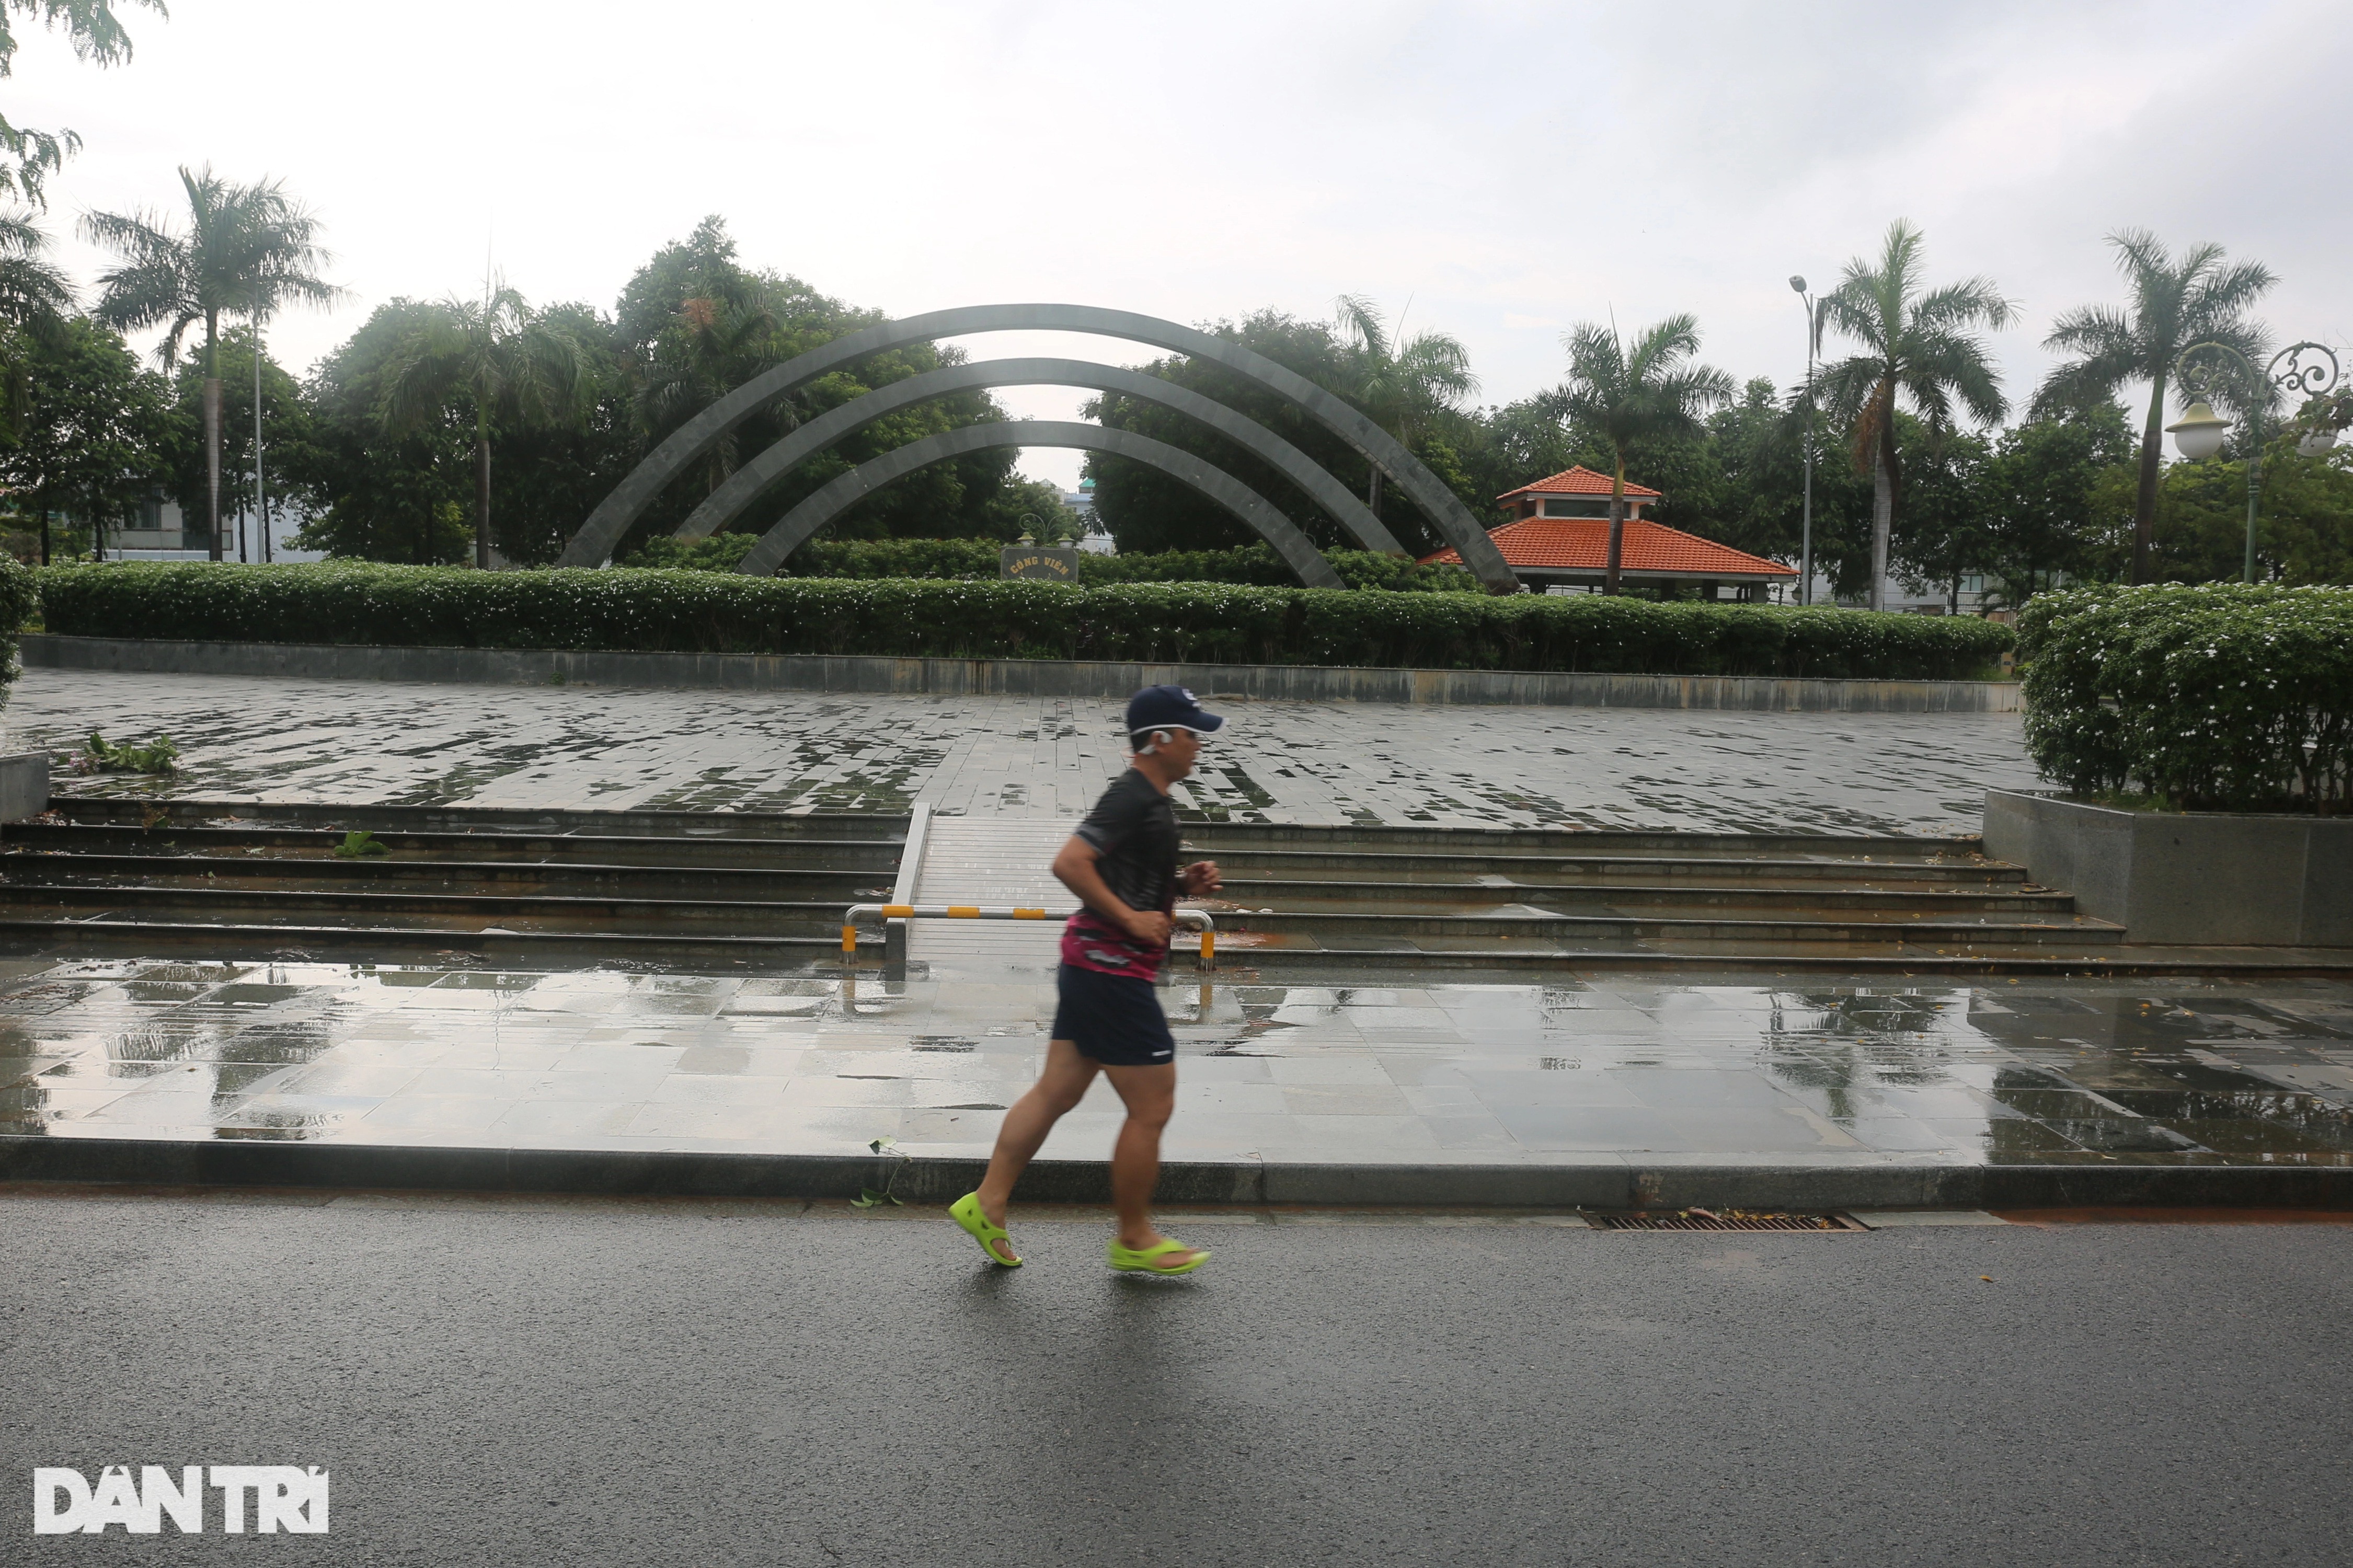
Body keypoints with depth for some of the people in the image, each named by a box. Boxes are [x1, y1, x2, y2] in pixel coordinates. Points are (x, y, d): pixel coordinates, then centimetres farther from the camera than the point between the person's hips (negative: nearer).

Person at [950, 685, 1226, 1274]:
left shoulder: (1149, 800, 16)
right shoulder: (1132, 797, -17)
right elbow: (1069, 863, -25)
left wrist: (1183, 882, 10)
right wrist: (1131, 918, -22)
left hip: (1092, 966, 10)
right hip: (1113, 969, -10)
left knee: (1056, 1092, 13)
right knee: (1152, 1109, 0)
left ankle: (986, 1204, 18)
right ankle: (1134, 1240, 13)